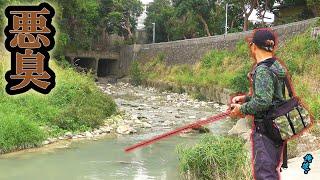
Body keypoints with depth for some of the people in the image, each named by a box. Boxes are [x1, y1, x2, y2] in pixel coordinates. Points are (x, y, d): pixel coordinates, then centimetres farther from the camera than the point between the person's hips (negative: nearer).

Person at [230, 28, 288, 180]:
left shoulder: (262, 70, -19)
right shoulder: (276, 66, 10)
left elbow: (262, 101, -28)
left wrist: (242, 109, -13)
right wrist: (246, 98, 14)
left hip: (265, 128, -10)